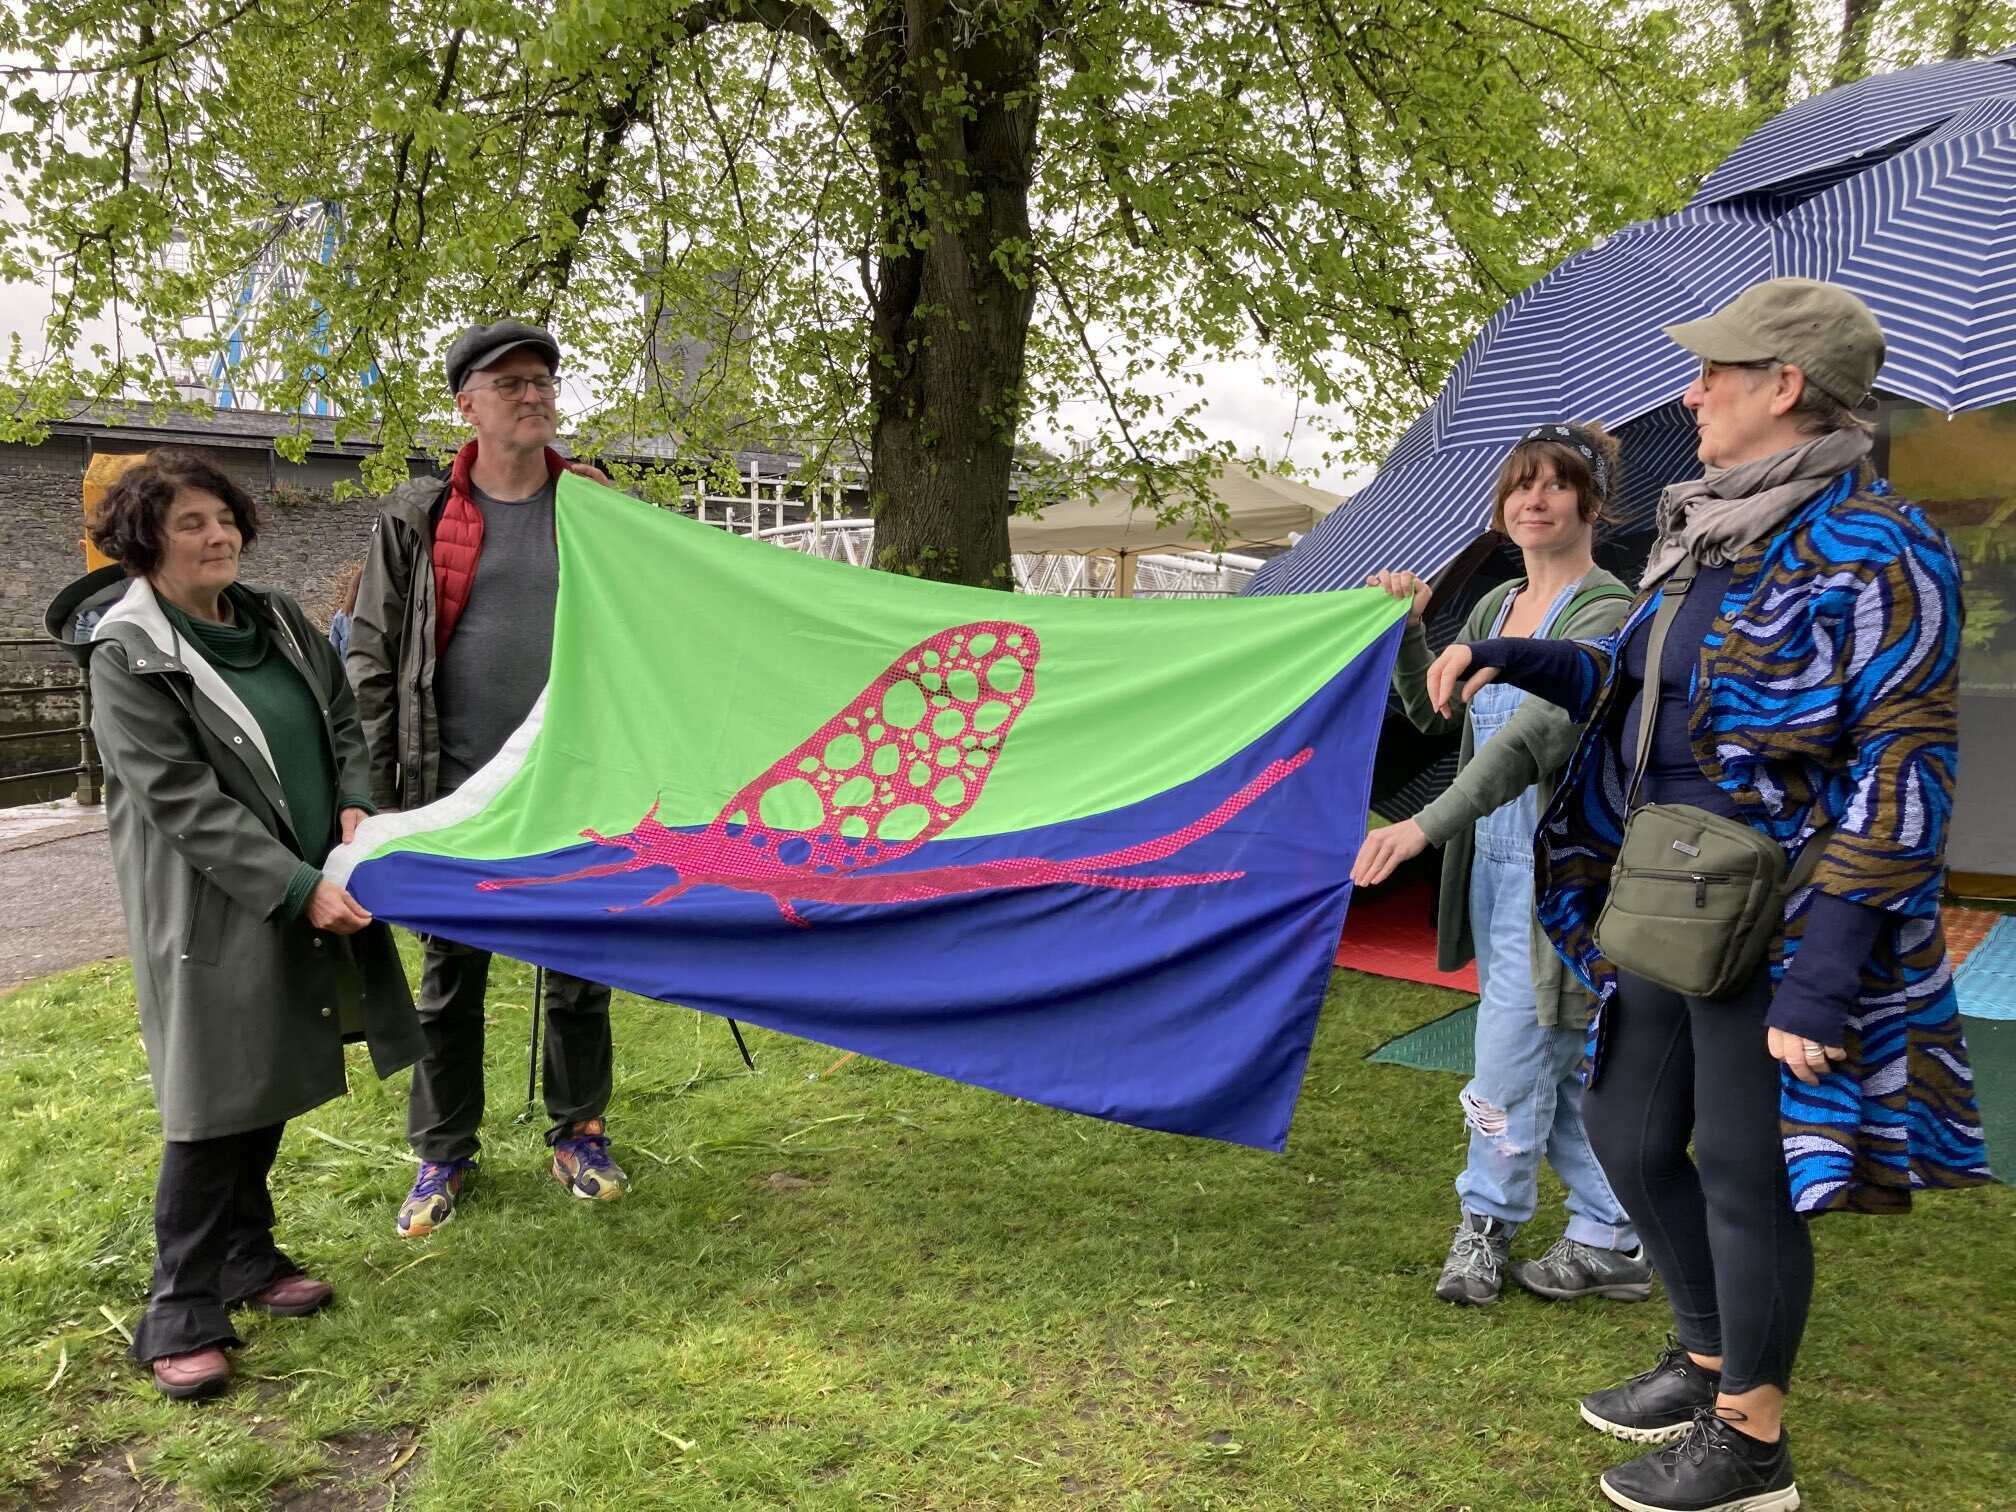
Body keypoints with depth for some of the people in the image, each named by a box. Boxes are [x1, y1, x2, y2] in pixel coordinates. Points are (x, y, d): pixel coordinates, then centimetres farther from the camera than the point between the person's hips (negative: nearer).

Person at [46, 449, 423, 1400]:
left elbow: (343, 724, 14)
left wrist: (356, 807, -6)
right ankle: (183, 1316, 12)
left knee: (272, 1084, 15)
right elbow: (184, 799, -18)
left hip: (311, 893, 6)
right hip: (212, 912, -6)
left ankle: (245, 1257, 33)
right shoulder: (126, 656, -12)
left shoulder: (276, 621, 8)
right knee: (215, 1103, -2)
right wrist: (298, 888, -22)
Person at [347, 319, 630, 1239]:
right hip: (458, 797, 0)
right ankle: (443, 1154, 27)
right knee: (449, 980, 10)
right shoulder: (417, 518, 0)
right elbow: (372, 660, 2)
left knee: (581, 972, 11)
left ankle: (578, 1134, 30)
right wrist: (384, 791, -3)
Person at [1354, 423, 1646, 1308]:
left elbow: (1538, 734, -29)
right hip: (1494, 864, 8)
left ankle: (1486, 1225, 19)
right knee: (1560, 1062, 15)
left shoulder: (1603, 612, -15)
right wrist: (1408, 630, 2)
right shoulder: (1496, 607, 10)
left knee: (1512, 1055, -2)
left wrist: (1427, 824, -37)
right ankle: (1612, 1241, 28)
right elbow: (1433, 714, 19)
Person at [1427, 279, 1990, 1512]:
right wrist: (1510, 658, 7)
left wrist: (1823, 978, -22)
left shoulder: (1873, 553, -16)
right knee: (1630, 1136, 17)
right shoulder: (1705, 535, 9)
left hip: (1774, 928, -8)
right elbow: (1638, 687, 22)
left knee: (1743, 1173, 4)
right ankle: (1707, 1362, 40)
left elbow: (1900, 783, -19)